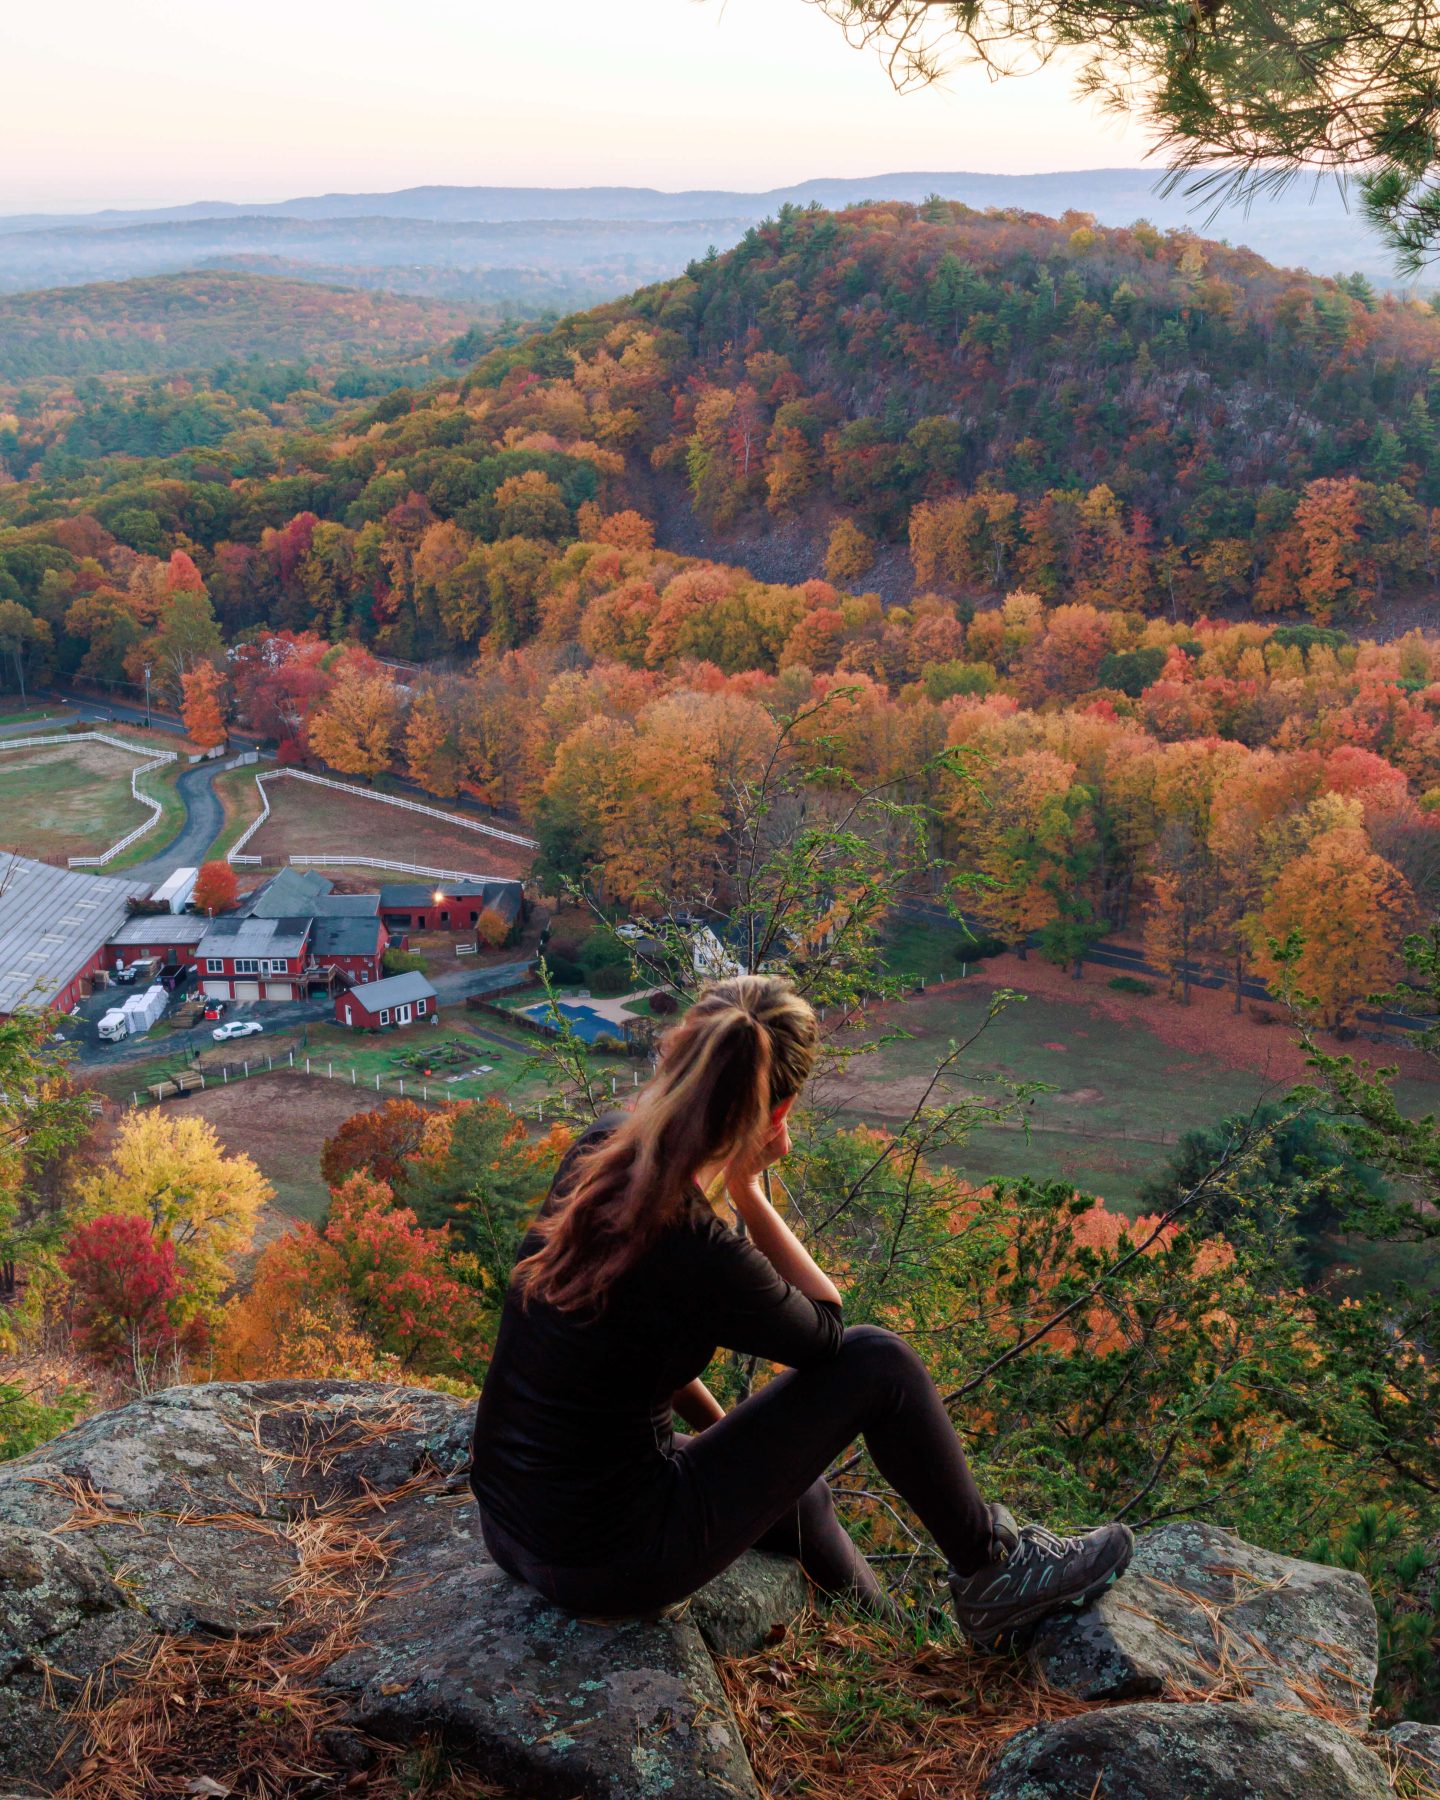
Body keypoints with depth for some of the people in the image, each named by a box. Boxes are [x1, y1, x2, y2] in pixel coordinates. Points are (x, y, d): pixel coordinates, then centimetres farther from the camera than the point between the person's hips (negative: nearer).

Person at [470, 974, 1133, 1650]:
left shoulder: (599, 1148, -7)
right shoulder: (700, 1255, -29)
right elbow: (825, 1327, -7)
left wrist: (721, 1431, 17)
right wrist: (747, 1189, -13)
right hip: (612, 1567, -8)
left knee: (793, 1487, 33)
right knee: (878, 1363, -2)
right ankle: (992, 1569, 21)